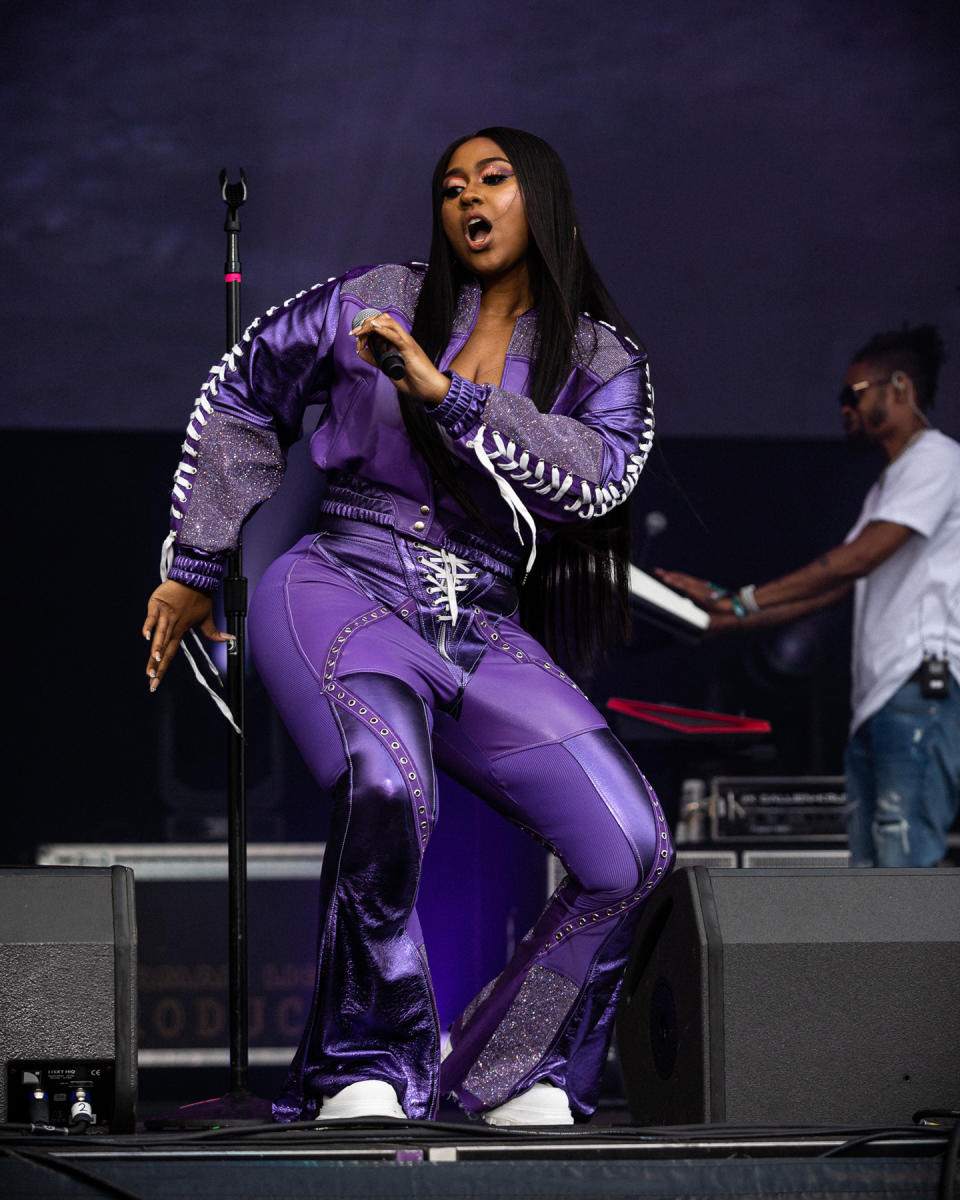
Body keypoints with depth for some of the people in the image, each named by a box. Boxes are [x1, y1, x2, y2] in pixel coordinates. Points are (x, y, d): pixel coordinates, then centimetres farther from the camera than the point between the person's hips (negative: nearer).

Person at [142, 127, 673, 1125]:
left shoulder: (602, 361, 11)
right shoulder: (380, 301, 9)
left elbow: (596, 476, -10)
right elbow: (243, 395, 19)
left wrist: (447, 390, -18)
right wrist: (192, 567, 18)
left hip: (485, 638, 3)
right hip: (340, 588, -3)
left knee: (633, 852, -14)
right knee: (387, 782, -36)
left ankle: (514, 1071, 6)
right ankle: (367, 1064, -18)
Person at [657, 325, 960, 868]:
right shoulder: (888, 484, 28)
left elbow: (856, 558, -14)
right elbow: (832, 589, 26)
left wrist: (745, 600, -10)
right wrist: (725, 615, 18)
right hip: (877, 700, 10)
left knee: (907, 867, -18)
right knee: (869, 875, 2)